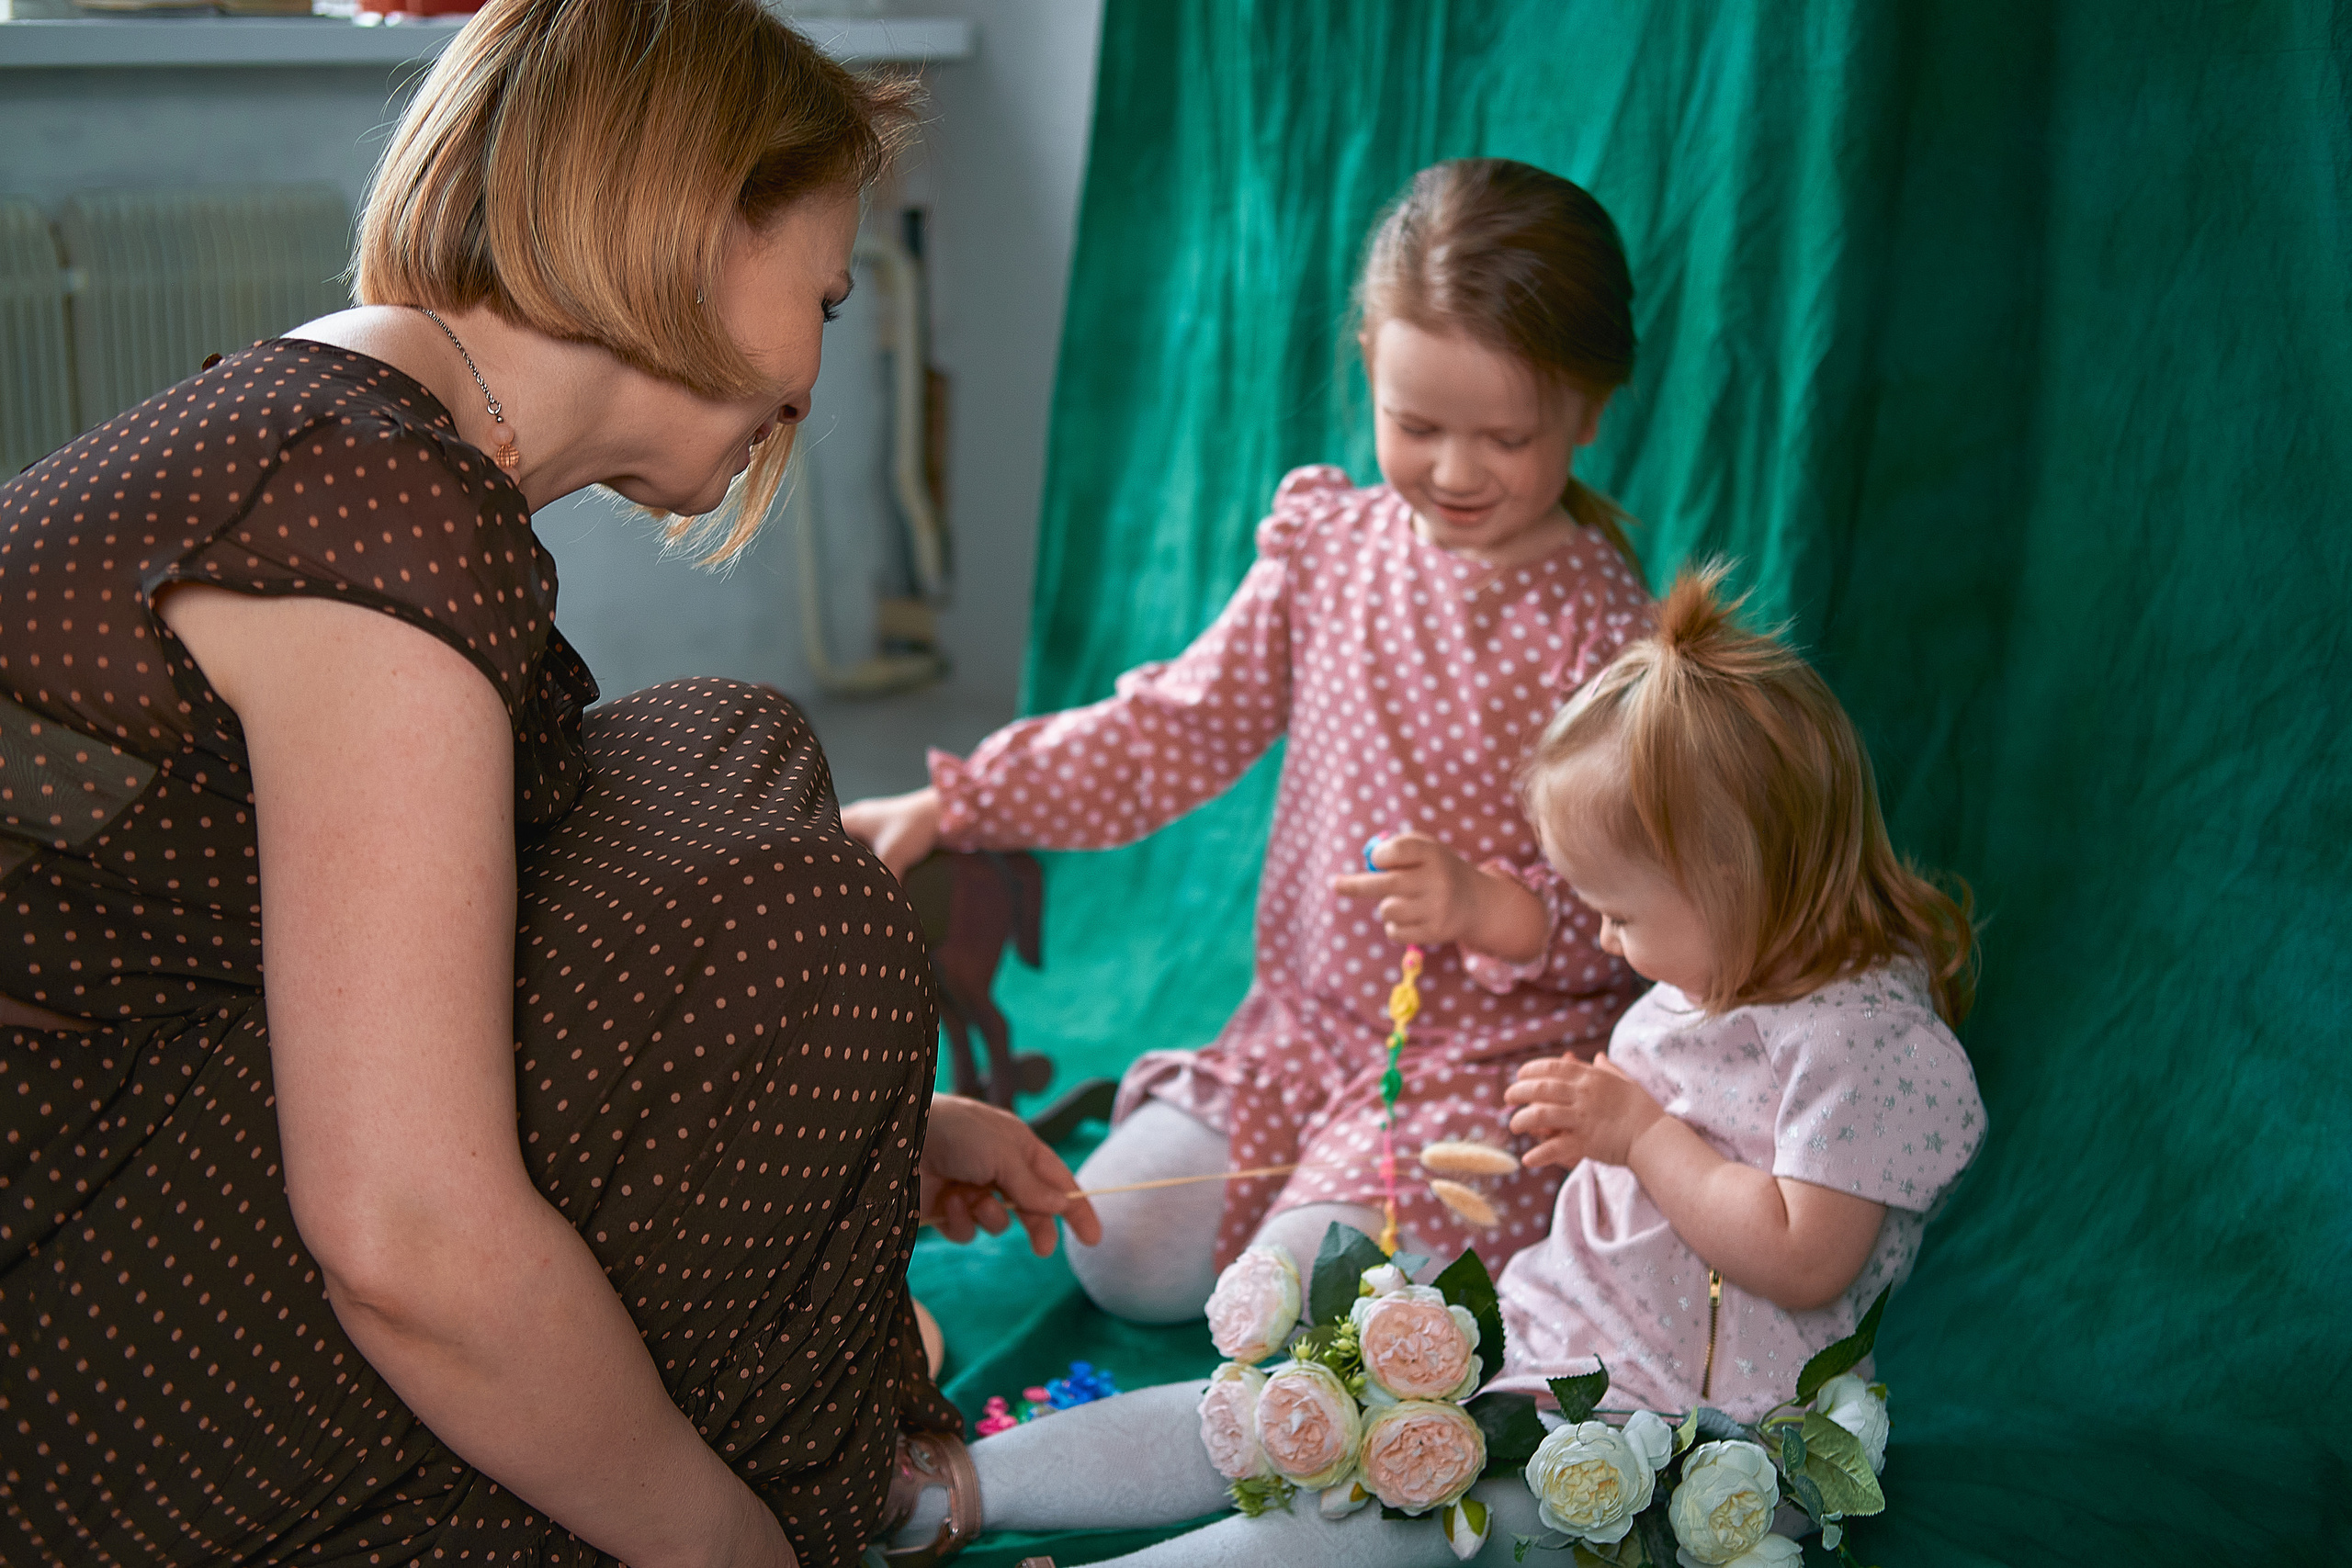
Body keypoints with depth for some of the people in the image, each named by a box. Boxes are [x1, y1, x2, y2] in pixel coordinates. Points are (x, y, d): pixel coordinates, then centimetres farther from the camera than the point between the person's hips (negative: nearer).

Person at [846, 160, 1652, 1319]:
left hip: (1500, 1057, -5)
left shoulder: (1603, 628, -15)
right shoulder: (1330, 544, 1)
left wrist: (1491, 909, -36)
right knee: (1122, 1253, -5)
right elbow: (1178, 725, 7)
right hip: (1306, 1018, 6)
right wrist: (947, 807, 2)